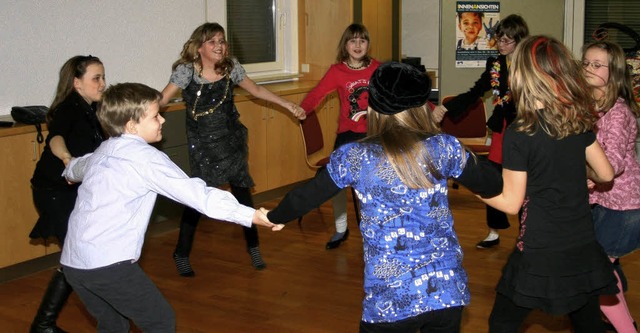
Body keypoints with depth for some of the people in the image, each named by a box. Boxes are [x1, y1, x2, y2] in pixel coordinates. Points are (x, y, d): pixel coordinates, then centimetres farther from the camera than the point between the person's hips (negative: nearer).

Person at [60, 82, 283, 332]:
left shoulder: (102, 152, 14)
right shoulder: (145, 158, -10)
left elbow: (77, 167, 39)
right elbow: (196, 194, -19)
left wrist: (70, 174, 64)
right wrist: (251, 215, -22)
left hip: (73, 262, 8)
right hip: (108, 263, -8)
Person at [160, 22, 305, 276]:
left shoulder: (231, 67, -1)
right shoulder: (186, 70, -11)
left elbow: (256, 90, 12)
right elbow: (162, 100, -14)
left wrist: (289, 106, 11)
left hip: (232, 140, 3)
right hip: (202, 145, -3)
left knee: (242, 192, 4)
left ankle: (253, 246, 22)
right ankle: (182, 253, 13)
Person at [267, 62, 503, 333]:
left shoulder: (354, 156, -6)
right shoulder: (443, 147, -4)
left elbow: (306, 197, 6)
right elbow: (493, 186, 9)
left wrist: (273, 217, 26)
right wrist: (467, 159, 30)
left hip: (390, 298, -2)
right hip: (448, 289, 2)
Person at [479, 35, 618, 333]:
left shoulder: (519, 134, -17)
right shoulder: (579, 121, -1)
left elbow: (511, 203, -12)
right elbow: (606, 174, 10)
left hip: (541, 256, -6)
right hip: (584, 251, 6)